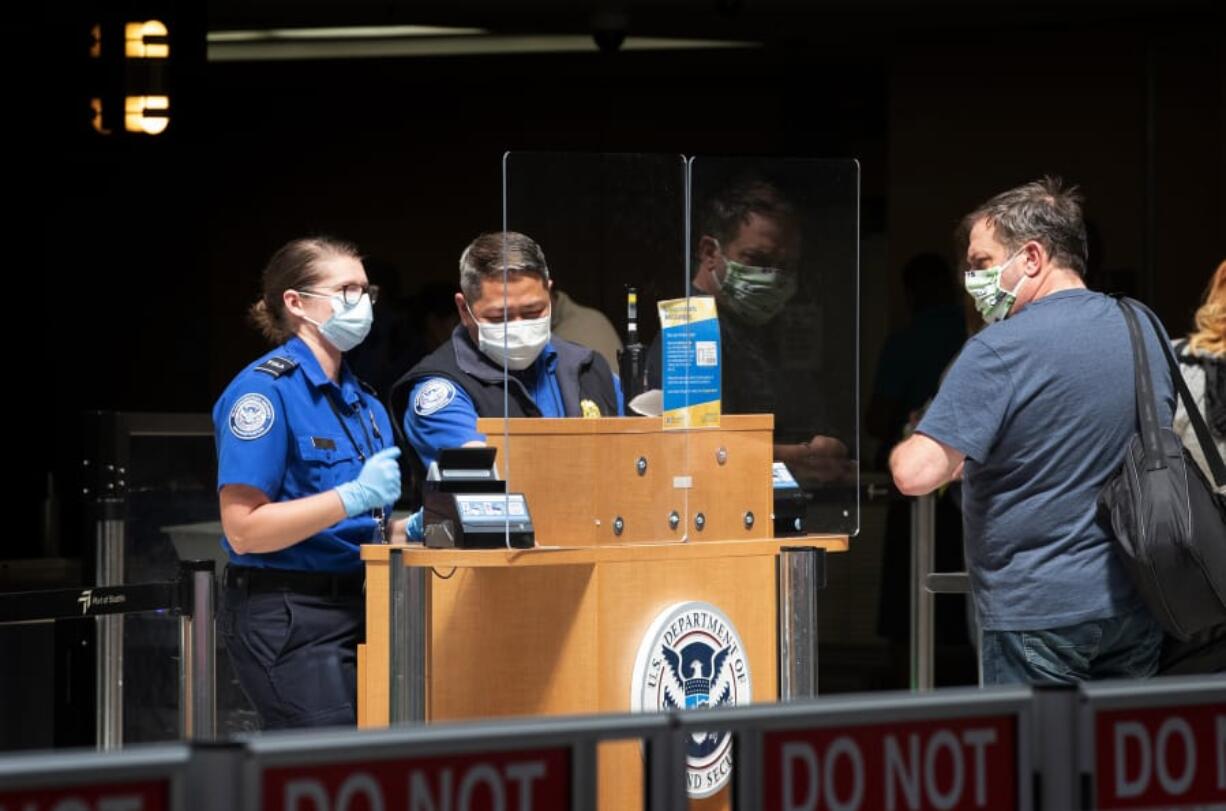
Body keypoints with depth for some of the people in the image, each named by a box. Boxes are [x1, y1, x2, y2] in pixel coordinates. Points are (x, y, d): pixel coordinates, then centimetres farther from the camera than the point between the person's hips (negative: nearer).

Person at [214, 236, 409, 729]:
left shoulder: (362, 401, 15)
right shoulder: (265, 390, -10)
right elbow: (244, 529, -16)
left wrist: (408, 529, 4)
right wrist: (354, 497, -22)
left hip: (353, 609, 8)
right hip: (286, 616, -8)